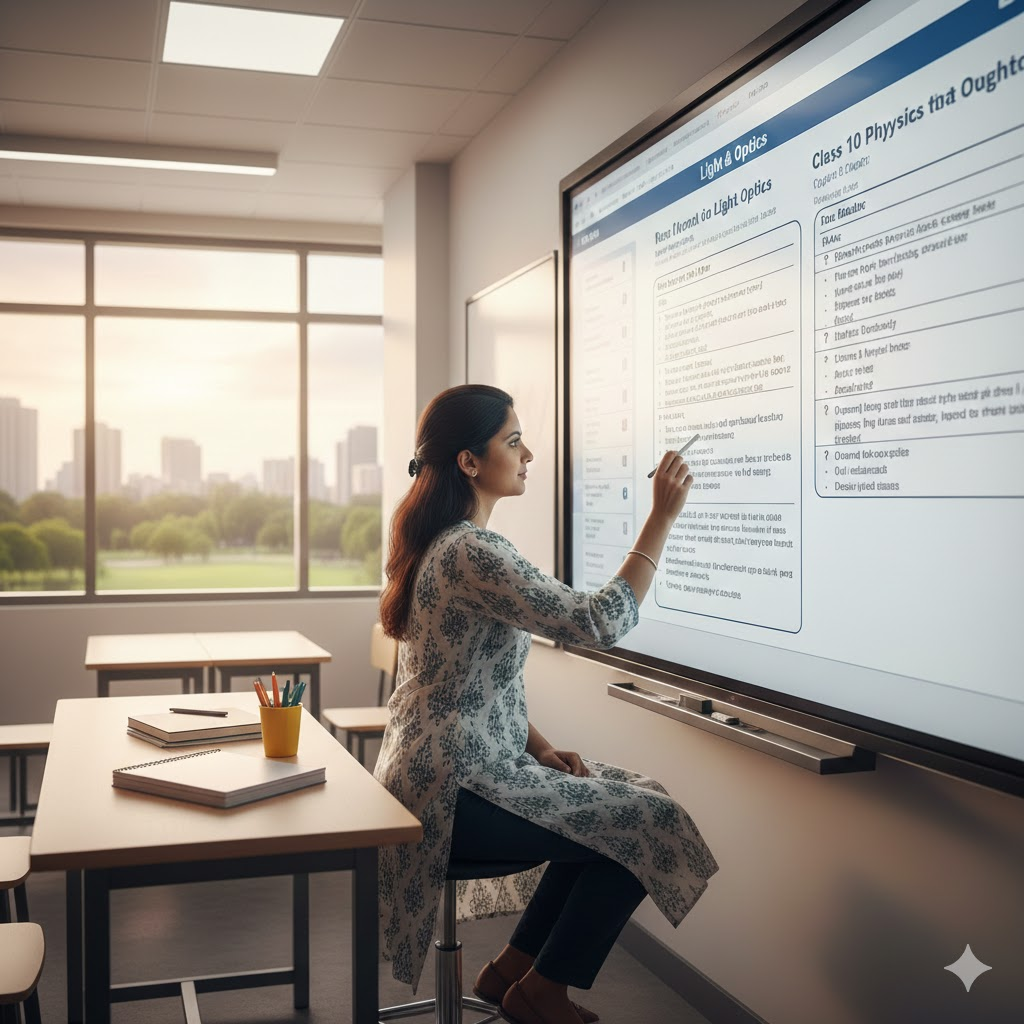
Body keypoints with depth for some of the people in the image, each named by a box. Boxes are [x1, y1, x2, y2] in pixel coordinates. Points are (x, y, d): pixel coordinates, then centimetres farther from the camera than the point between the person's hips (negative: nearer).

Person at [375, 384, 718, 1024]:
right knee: (645, 826, -4)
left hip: (445, 767, 10)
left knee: (617, 805, 15)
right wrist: (662, 516, -23)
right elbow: (600, 624, -29)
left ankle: (514, 967, 22)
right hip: (455, 791, -10)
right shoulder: (470, 554, -24)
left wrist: (539, 746, 7)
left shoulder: (444, 542, 10)